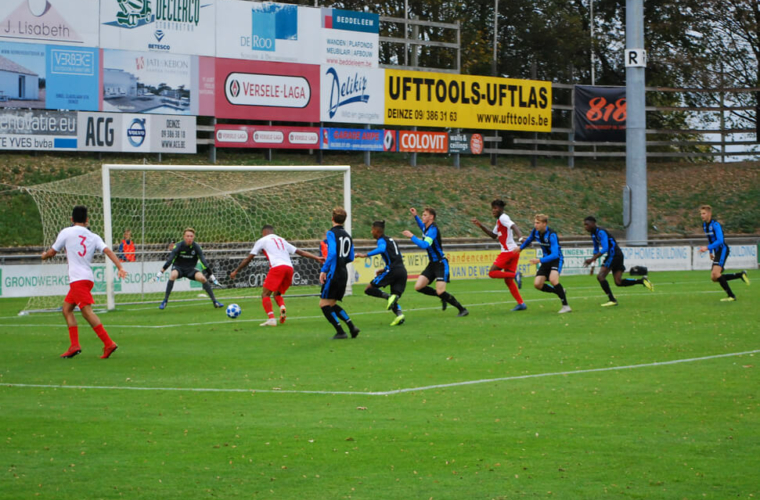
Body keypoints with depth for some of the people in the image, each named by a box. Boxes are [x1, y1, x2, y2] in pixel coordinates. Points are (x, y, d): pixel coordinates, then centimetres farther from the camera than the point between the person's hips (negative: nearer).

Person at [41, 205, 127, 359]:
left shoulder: (66, 232, 1)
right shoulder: (94, 237, 12)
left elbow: (52, 252, 10)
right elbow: (108, 251, -3)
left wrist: (44, 255, 32)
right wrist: (120, 267, -13)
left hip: (78, 279, -7)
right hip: (88, 278, 7)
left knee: (87, 311, -14)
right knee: (67, 308, 17)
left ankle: (108, 343, -24)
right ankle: (74, 345, 10)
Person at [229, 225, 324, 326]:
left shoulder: (262, 240, 16)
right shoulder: (282, 240, 31)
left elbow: (248, 259, 16)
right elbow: (300, 252, 27)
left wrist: (236, 271, 23)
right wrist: (317, 258, 29)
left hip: (277, 267, -6)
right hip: (289, 268, 6)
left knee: (265, 294, 0)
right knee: (277, 294, 21)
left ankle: (271, 319, -19)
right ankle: (282, 307, -11)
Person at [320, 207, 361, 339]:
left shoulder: (332, 233, -10)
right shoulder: (347, 235, 13)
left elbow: (332, 253, -22)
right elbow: (350, 258, 16)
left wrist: (324, 270, -20)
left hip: (333, 274, -8)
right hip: (344, 274, 8)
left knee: (324, 304, -2)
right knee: (332, 304, 17)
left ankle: (340, 331, -9)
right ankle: (351, 326, 4)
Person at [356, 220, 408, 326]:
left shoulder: (382, 240, 1)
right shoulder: (390, 240, 27)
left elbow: (381, 249, -23)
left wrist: (365, 255, -25)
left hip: (392, 270, -8)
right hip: (402, 270, 8)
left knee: (369, 289, -2)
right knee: (394, 300, 11)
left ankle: (389, 297, -22)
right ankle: (399, 314, -18)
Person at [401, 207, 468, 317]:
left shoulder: (433, 230, -19)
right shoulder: (426, 228, 9)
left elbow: (424, 245, -32)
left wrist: (411, 236, -26)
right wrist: (415, 216, 28)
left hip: (440, 264, -9)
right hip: (432, 264, 9)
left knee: (440, 292, -18)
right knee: (418, 287, -2)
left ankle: (462, 309, -5)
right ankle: (443, 297, 15)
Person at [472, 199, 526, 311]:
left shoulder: (503, 218, -8)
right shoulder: (499, 220, 20)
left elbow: (513, 226, -24)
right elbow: (494, 235, 29)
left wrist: (520, 238, -41)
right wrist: (481, 226, 23)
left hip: (509, 251, -9)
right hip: (512, 252, 9)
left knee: (492, 273, -7)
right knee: (508, 280, 9)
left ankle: (515, 275, -19)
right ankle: (521, 303, 5)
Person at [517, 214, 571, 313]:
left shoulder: (551, 235, -28)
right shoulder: (535, 231, -6)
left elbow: (555, 255, -35)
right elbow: (530, 239, 21)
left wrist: (540, 260, -44)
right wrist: (521, 248, 30)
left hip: (556, 259, -8)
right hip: (546, 260, 8)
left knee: (553, 279, -32)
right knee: (537, 284, -5)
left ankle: (565, 306, -23)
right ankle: (560, 292, 19)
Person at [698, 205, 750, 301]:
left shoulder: (715, 224, -16)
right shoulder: (704, 225, 11)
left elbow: (720, 240, -24)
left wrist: (707, 248, -29)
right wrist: (711, 252, 23)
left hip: (723, 250, -9)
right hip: (717, 252, 9)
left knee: (716, 273, -24)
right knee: (713, 278, 3)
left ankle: (731, 296, -18)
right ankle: (741, 275, 13)